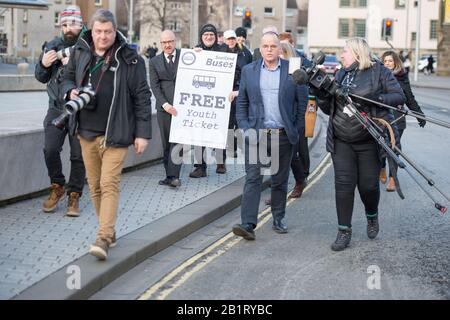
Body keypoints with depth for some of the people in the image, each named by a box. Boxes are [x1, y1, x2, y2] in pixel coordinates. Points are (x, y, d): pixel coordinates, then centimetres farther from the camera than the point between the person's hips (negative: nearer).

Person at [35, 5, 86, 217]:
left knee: (79, 155, 2)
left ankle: (74, 196, 17)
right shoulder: (53, 46, 8)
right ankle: (57, 187, 17)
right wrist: (43, 64, -7)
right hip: (57, 108, 3)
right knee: (50, 150, -7)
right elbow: (41, 78, 14)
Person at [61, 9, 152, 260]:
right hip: (86, 131, 5)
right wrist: (71, 90, -4)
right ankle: (109, 232, 25)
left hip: (115, 133, -5)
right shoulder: (80, 52, 6)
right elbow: (68, 78, 21)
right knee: (95, 185, 12)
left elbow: (142, 97, -5)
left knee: (109, 184, -11)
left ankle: (104, 239, -12)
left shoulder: (129, 59, -7)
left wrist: (143, 133, -7)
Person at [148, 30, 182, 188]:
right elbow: (154, 85, 4)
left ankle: (173, 175, -12)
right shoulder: (154, 62, 12)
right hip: (164, 106, 2)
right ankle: (170, 175, 9)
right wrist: (165, 104, -9)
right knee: (166, 142, 3)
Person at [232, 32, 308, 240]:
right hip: (256, 133, 0)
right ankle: (248, 224, -11)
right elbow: (241, 102, 9)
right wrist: (245, 128, -1)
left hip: (283, 135, 0)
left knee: (280, 181, 10)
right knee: (252, 179, -7)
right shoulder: (249, 71, 6)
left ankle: (278, 219, 25)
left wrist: (297, 129, 0)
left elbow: (302, 101, 4)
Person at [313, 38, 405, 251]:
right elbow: (329, 109, 16)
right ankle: (344, 231, 5)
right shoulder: (340, 75, 13)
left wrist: (376, 99, -21)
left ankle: (372, 217, 34)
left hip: (369, 141, -3)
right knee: (343, 185, -3)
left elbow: (399, 97, -6)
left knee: (368, 185, 3)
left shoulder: (379, 72, 0)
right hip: (342, 141, 4)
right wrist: (320, 95, -4)